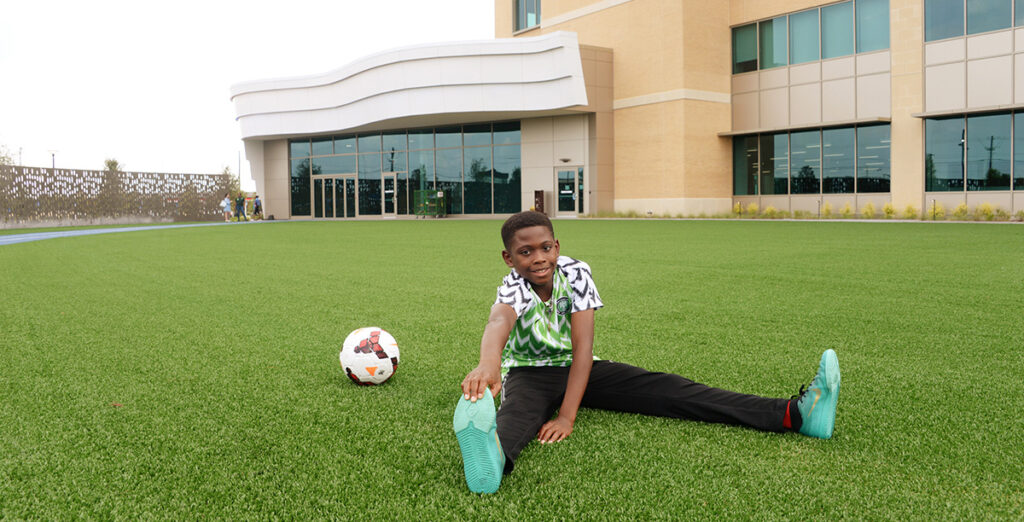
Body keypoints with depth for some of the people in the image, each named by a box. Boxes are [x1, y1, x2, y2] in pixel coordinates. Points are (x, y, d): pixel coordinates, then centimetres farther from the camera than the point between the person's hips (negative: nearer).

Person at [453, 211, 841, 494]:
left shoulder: (575, 272, -16)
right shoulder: (514, 288, -23)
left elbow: (582, 344, -24)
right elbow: (500, 321, -49)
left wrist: (567, 415, -36)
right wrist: (488, 366, -73)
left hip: (577, 368, 3)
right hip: (529, 374, -2)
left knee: (664, 389, -15)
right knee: (518, 408, -39)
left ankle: (792, 414, -27)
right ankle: (495, 456, -77)